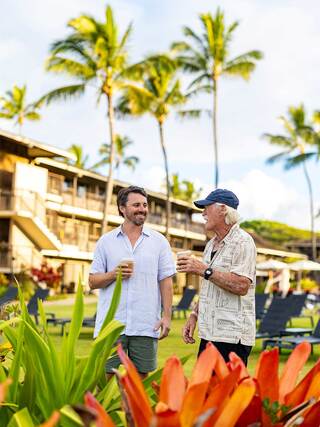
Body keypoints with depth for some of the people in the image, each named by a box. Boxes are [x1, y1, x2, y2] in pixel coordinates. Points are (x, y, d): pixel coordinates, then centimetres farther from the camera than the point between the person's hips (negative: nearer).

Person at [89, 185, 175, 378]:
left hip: (146, 326, 0)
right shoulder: (106, 241, 8)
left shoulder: (159, 241, 8)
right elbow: (93, 281, 8)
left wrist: (167, 316, -4)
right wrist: (113, 274, -11)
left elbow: (166, 281, 5)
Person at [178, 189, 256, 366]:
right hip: (209, 334, 9)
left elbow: (241, 286, -21)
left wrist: (204, 270, -20)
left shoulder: (242, 242, -9)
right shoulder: (211, 245, 19)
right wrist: (194, 315, 15)